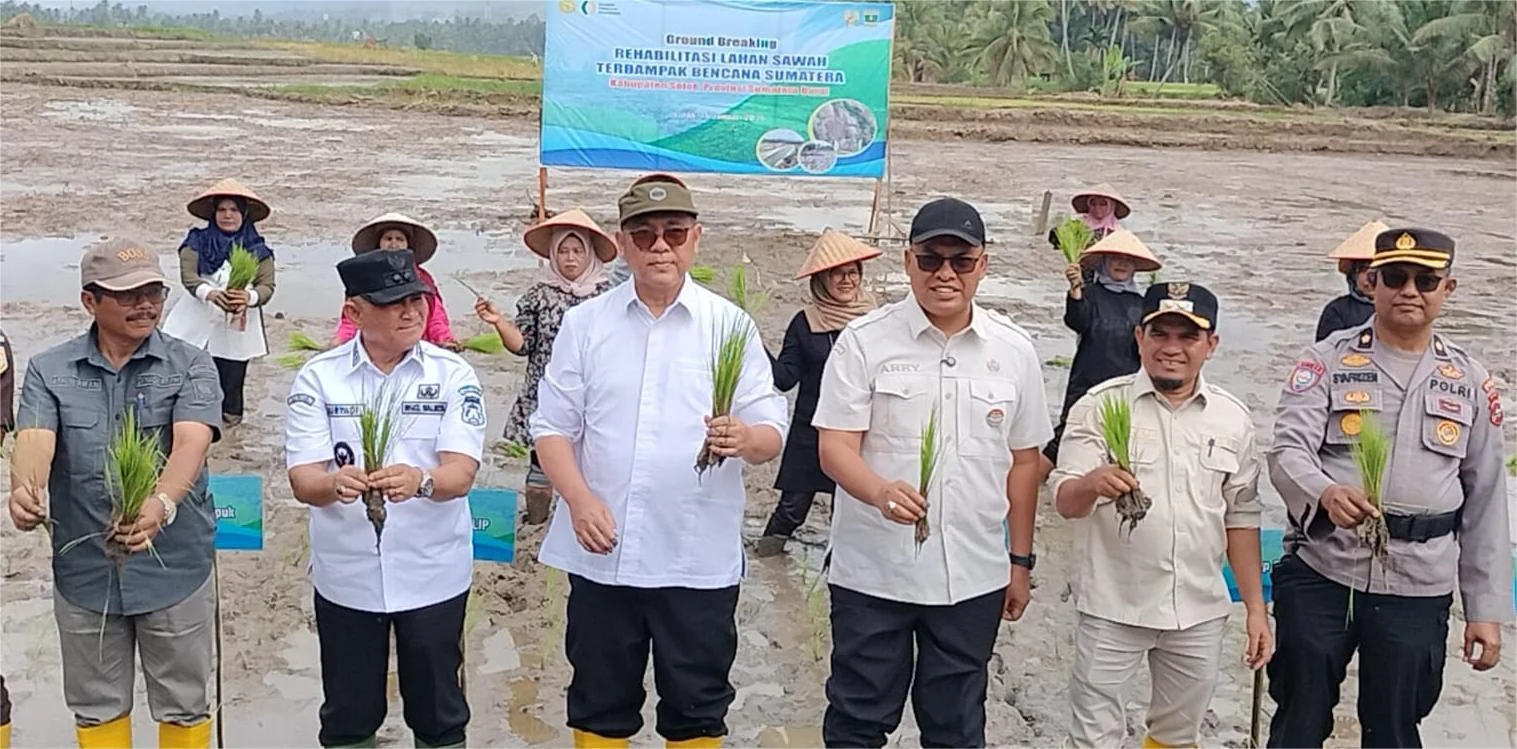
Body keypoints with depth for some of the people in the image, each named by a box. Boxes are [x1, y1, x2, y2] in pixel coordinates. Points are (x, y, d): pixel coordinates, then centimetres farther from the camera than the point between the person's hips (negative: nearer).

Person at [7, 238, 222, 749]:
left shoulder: (190, 367, -5)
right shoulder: (49, 371, 1)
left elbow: (191, 442, -21)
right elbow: (34, 440, -15)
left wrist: (161, 505, -42)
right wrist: (26, 491, -39)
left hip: (174, 567, -1)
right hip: (83, 570, 2)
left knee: (184, 706, 12)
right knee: (97, 708, 17)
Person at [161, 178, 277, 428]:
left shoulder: (258, 250, 4)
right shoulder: (197, 242, 4)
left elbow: (267, 286, -5)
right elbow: (188, 276, -9)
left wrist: (249, 297, -28)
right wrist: (209, 293, -31)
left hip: (237, 328, 0)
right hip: (198, 322, 0)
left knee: (230, 386, 3)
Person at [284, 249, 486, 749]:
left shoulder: (453, 374, -6)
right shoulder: (318, 377, -4)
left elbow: (462, 474, -16)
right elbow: (302, 480, -11)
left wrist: (419, 481, -38)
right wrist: (336, 484, -34)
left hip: (433, 575, 0)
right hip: (346, 577, 1)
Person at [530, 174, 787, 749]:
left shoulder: (731, 326, 0)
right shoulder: (585, 323, 4)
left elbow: (771, 435, -3)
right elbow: (553, 425, 4)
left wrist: (744, 438, -27)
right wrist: (579, 499, -12)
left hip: (699, 556, -1)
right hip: (602, 552, 1)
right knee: (601, 701, 14)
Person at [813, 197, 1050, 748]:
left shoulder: (1014, 350, 3)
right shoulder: (864, 341, -6)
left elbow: (1022, 461, 10)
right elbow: (835, 447, -11)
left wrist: (1020, 562, 11)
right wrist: (880, 492, -31)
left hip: (973, 577, 3)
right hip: (872, 573, -2)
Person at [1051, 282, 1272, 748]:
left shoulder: (1232, 418, 2)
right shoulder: (1100, 407, -8)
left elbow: (1240, 517, 9)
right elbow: (1065, 502, -14)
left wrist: (1256, 607, 6)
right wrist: (1091, 484, -37)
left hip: (1199, 611, 3)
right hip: (1112, 608, -3)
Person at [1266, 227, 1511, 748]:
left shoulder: (1470, 382, 8)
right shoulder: (1326, 361, -1)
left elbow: (1486, 503, 9)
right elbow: (1288, 451, -13)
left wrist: (1487, 610, 6)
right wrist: (1325, 493, -36)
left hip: (1418, 588, 2)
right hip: (1320, 574, -2)